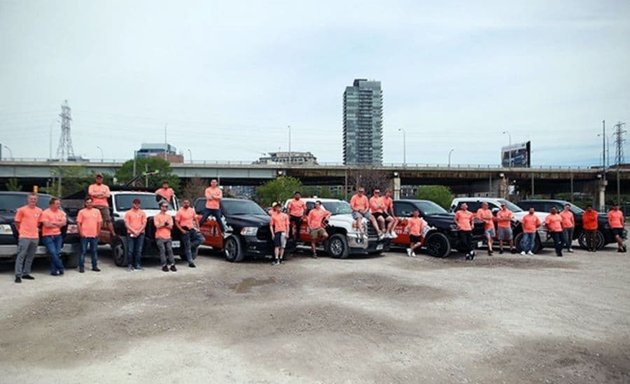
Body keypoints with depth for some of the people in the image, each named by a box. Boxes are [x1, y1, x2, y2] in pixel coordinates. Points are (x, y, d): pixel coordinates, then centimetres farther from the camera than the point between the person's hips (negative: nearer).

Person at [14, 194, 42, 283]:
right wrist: (21, 231, 1)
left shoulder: (39, 211, 9)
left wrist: (36, 228, 11)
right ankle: (18, 275, -5)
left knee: (30, 256, 11)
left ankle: (26, 273, 21)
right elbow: (17, 222, 2)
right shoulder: (22, 210, -3)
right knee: (21, 256, -7)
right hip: (24, 237, -5)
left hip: (35, 237, 5)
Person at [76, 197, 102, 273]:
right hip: (85, 235, -3)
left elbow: (99, 222, 11)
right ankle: (81, 267, 6)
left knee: (94, 251, 9)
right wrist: (81, 232, -8)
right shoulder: (82, 212, 2)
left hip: (94, 235, 3)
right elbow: (78, 223, 0)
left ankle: (95, 266, 16)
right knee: (83, 251, 0)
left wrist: (98, 232, 5)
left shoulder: (97, 211, 9)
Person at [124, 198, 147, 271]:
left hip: (140, 234, 2)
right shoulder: (128, 213, 6)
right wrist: (134, 231, -12)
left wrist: (139, 231, -9)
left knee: (139, 250, 2)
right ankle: (130, 265, 3)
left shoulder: (142, 213, 11)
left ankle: (137, 265, 7)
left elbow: (144, 224, 5)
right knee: (130, 250, -4)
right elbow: (126, 224, -1)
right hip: (130, 234, -2)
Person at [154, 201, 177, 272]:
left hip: (168, 237, 3)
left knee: (170, 250, -2)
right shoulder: (157, 216, 3)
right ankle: (164, 265, -5)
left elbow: (171, 227, 5)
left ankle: (172, 265, -2)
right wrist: (165, 224, -7)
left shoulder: (169, 216, 14)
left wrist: (162, 224, -8)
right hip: (160, 237, -3)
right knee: (162, 251, -7)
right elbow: (157, 226, -8)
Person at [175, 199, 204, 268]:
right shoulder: (180, 212, -7)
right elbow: (176, 223, -8)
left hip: (192, 229, 5)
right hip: (185, 230, -5)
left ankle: (191, 246, 5)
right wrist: (182, 230, -18)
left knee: (201, 239, -11)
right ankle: (190, 262, 2)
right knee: (187, 247, -2)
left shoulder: (192, 210, 9)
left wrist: (197, 227, 5)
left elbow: (195, 219, 17)